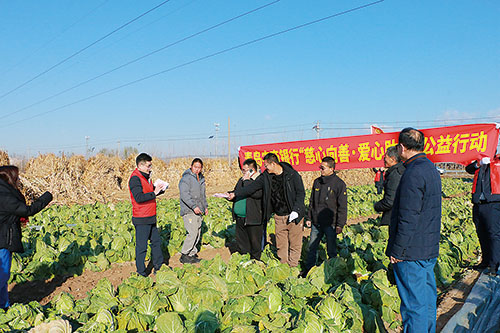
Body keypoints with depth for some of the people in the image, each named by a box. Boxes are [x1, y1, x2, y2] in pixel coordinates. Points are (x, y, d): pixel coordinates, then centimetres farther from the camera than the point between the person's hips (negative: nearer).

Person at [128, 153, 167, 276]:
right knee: (141, 246, 1)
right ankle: (141, 273, 13)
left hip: (150, 218, 10)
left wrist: (160, 189, 3)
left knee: (156, 241, 18)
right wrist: (154, 193, -24)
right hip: (141, 220, -10)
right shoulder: (135, 178, -17)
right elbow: (139, 198, -26)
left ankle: (159, 267, 32)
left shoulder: (146, 176, 13)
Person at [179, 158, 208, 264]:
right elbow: (184, 194, -20)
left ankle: (192, 254, 19)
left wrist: (205, 206, 22)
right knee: (193, 233, -14)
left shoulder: (201, 178, 17)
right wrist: (193, 206, -25)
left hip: (199, 211, 9)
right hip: (189, 211, -8)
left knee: (198, 234, 9)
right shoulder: (186, 178, -10)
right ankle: (184, 255, -4)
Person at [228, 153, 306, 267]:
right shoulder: (266, 176, 2)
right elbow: (251, 187, 3)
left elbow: (301, 193, -8)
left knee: (295, 243, 2)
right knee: (281, 244, 9)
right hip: (279, 216, 4)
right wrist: (235, 194, -4)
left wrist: (296, 211, -15)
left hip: (294, 215, -4)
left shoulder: (292, 175, -10)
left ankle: (293, 266, 14)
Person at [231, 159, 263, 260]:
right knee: (241, 242, 16)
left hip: (253, 218, -8)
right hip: (240, 217, 8)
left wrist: (246, 181, -19)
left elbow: (256, 194, -28)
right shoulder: (242, 180, 15)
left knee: (254, 242, 4)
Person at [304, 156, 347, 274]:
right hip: (316, 223, 5)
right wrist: (309, 218, 12)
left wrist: (340, 225, -11)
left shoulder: (339, 184, -8)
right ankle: (308, 270, 27)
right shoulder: (317, 182, 7)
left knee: (331, 250, 7)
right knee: (311, 248, 12)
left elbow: (342, 207, -8)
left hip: (330, 224, -5)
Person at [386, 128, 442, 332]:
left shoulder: (413, 173, -20)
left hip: (412, 252, -10)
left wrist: (397, 250, -17)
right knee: (427, 298, 20)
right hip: (429, 249, 10)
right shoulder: (431, 169, 12)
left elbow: (408, 218, -23)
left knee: (414, 304, 1)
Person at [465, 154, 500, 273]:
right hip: (478, 204, 4)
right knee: (482, 234, 12)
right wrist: (479, 163, -15)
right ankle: (486, 260, 24)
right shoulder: (479, 163, 17)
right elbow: (468, 169, 1)